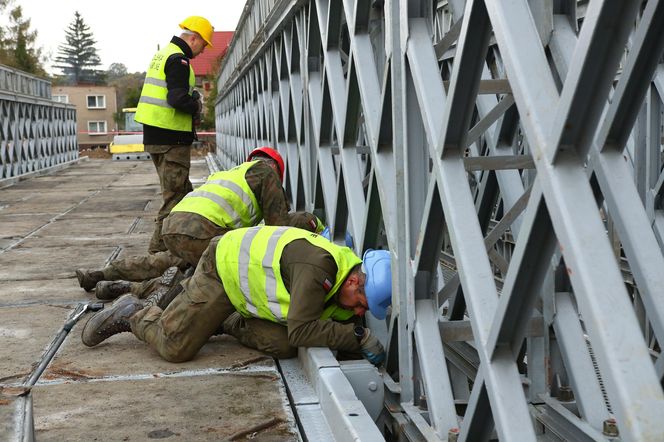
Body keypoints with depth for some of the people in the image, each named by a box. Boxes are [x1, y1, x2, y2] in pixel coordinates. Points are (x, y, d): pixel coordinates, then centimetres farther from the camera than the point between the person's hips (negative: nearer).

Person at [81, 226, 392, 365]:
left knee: (284, 346, -12)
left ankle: (229, 323, 13)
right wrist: (359, 337, -37)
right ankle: (132, 314, 21)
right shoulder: (318, 265, -38)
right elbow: (302, 329, -41)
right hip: (225, 266, -8)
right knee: (174, 348, -8)